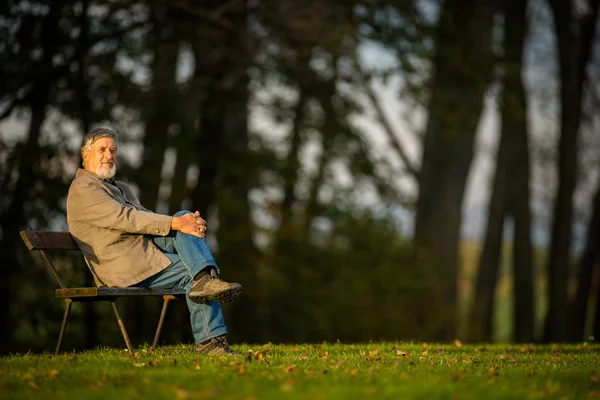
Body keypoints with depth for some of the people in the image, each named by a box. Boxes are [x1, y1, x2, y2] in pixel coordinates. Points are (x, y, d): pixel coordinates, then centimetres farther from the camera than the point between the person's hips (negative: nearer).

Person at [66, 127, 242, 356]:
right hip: (125, 267, -8)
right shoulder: (83, 189, -5)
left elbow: (145, 219, 17)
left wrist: (187, 221, -5)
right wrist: (175, 224, -24)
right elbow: (125, 218, -18)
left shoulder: (121, 189, 28)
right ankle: (209, 341, -18)